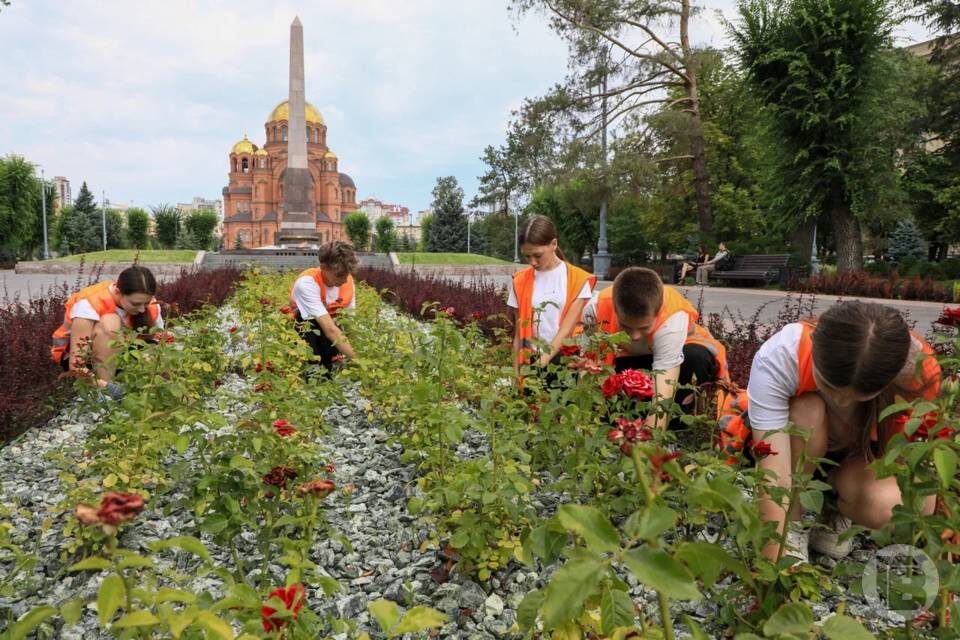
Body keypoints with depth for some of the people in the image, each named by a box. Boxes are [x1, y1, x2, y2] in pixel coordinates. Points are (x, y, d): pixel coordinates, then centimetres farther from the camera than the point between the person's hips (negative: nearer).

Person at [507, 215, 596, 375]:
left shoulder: (578, 279, -4)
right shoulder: (521, 281, 4)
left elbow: (567, 328, -10)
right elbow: (519, 332, 5)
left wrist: (543, 362, -19)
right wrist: (516, 371, 1)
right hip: (530, 363, 2)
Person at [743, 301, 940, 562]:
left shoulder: (919, 369, -32)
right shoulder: (777, 357, -39)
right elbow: (773, 474, -40)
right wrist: (774, 564, -41)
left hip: (862, 454, 1)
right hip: (797, 442, -1)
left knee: (884, 505, -31)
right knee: (808, 411, -35)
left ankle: (838, 507, 6)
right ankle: (792, 527, -13)